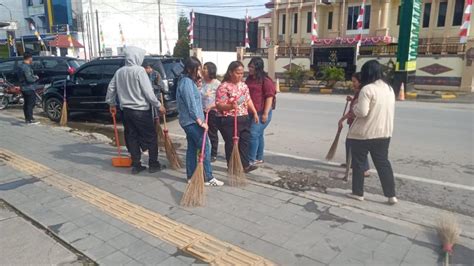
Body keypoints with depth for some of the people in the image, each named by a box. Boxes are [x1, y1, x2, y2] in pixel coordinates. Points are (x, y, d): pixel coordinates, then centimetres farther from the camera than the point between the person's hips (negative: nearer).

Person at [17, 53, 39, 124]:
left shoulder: (21, 66, 13)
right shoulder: (26, 67, -19)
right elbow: (29, 79, -24)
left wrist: (33, 76, 13)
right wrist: (35, 78, -5)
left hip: (23, 88, 10)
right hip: (29, 88, -10)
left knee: (26, 104, 16)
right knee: (31, 104, -6)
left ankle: (27, 118, 24)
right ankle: (30, 120, -4)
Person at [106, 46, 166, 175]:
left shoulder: (119, 71, 6)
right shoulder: (139, 70, -14)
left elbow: (111, 89, 13)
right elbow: (148, 92, -17)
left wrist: (111, 104, 27)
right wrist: (159, 105, -8)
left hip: (126, 110, 7)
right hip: (141, 110, -6)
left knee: (132, 137, 12)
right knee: (151, 137, 5)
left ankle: (136, 165, 17)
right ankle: (153, 165, 11)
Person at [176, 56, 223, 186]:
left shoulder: (187, 81, 14)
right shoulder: (187, 82, -17)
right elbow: (191, 104, -21)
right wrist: (200, 121, -19)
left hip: (189, 121, 10)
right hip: (193, 121, -10)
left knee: (192, 148, 12)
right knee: (205, 148, -5)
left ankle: (191, 176, 19)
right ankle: (208, 178, 0)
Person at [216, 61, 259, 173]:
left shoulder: (243, 85, 9)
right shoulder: (224, 87, -15)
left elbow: (248, 100, 16)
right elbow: (218, 105, -18)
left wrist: (255, 113, 11)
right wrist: (230, 106, -35)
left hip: (243, 119, 7)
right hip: (229, 121, -7)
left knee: (245, 142, 12)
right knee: (231, 144, 3)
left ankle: (245, 165, 24)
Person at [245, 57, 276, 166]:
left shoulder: (265, 80, -10)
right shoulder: (249, 79, 14)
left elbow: (269, 97, -15)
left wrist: (265, 113, -19)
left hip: (261, 113, -7)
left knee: (253, 134, -12)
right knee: (259, 134, 15)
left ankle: (251, 159, -4)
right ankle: (259, 158, 24)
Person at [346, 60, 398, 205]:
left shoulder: (367, 89, -17)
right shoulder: (389, 89, 9)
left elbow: (362, 112, -22)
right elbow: (385, 111, 17)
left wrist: (355, 105, -4)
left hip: (363, 133, -7)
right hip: (384, 132, 7)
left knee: (358, 163, 8)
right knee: (383, 162, 12)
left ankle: (358, 192, 17)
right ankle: (391, 195, 13)